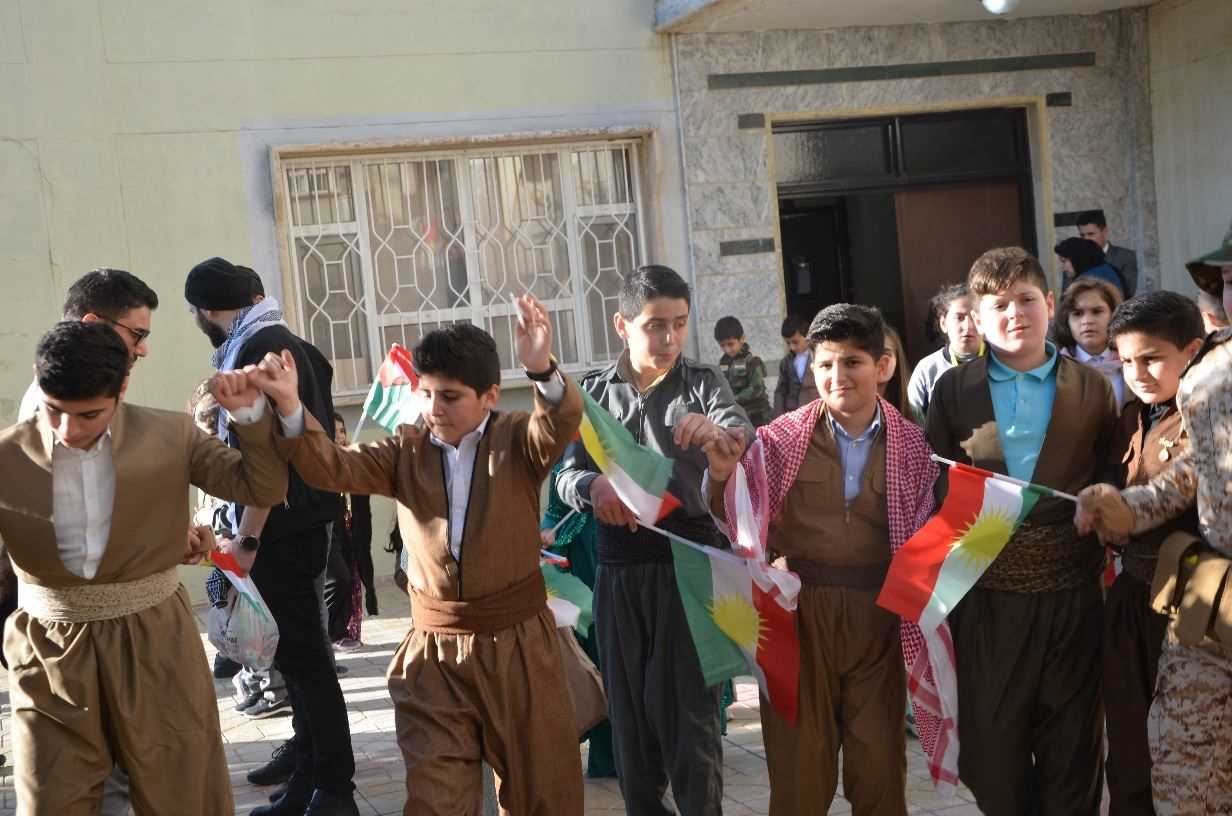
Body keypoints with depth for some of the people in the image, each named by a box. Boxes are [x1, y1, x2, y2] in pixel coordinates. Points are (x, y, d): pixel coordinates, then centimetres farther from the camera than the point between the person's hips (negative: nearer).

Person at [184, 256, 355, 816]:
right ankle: (310, 760, 30)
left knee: (300, 652, -5)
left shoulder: (260, 348, -15)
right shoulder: (280, 343, 14)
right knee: (297, 648, 18)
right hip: (292, 522, 10)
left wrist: (247, 536, -21)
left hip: (281, 527, -10)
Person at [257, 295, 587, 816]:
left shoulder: (518, 440, -5)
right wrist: (290, 408, -24)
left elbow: (562, 423, -25)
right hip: (434, 651, 2)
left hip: (517, 641, -2)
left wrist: (543, 372, -47)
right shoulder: (407, 450, 4)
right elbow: (332, 467, -6)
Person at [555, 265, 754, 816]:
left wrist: (717, 431, -42)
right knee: (628, 699, 11)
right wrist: (593, 485, -25)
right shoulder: (594, 393, 5)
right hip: (619, 567, 3)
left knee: (688, 702, -1)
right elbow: (566, 477, 0)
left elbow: (749, 442, -18)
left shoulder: (703, 384, 0)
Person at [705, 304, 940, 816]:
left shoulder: (911, 444, -1)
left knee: (879, 758, 14)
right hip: (800, 609, 0)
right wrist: (723, 474, -22)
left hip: (879, 611, 1)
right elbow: (743, 525, -5)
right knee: (799, 758, 12)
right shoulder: (783, 437, -4)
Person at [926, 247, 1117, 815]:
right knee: (992, 743, 11)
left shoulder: (1092, 388, 3)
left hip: (1070, 593, 0)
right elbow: (934, 485, 4)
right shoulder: (953, 389, 3)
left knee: (1073, 745, 9)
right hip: (987, 596, 0)